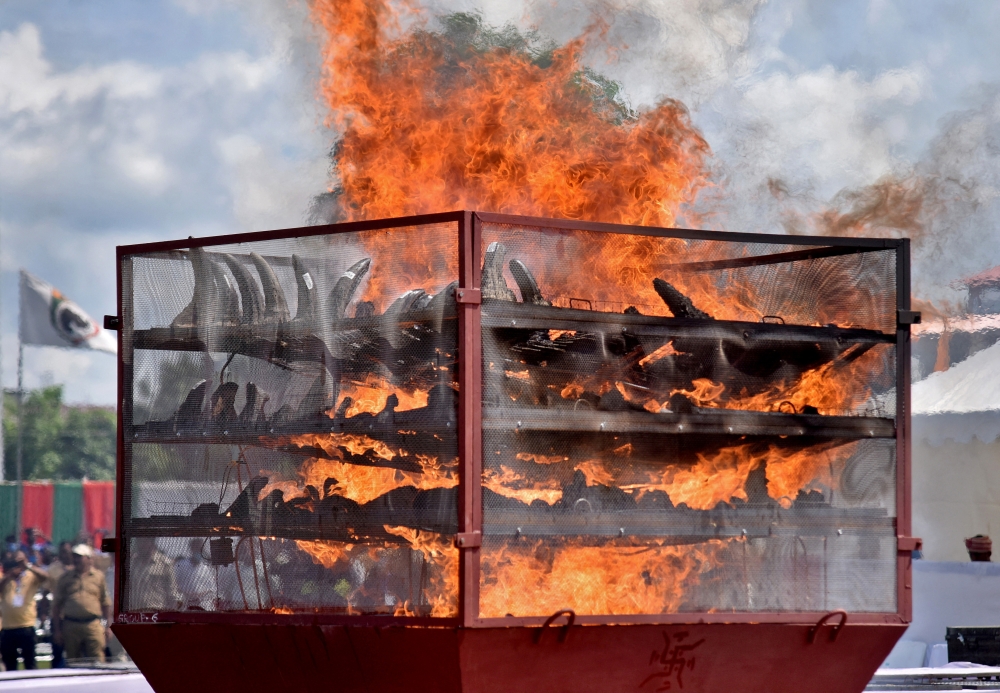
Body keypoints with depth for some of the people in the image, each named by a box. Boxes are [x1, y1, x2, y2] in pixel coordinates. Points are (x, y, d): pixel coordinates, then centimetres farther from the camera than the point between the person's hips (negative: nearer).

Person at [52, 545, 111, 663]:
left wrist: (107, 626, 5)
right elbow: (57, 604, 12)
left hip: (93, 626, -2)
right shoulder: (66, 577, 11)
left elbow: (105, 604, 11)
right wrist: (57, 629, 7)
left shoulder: (99, 576, 8)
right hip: (70, 625, 2)